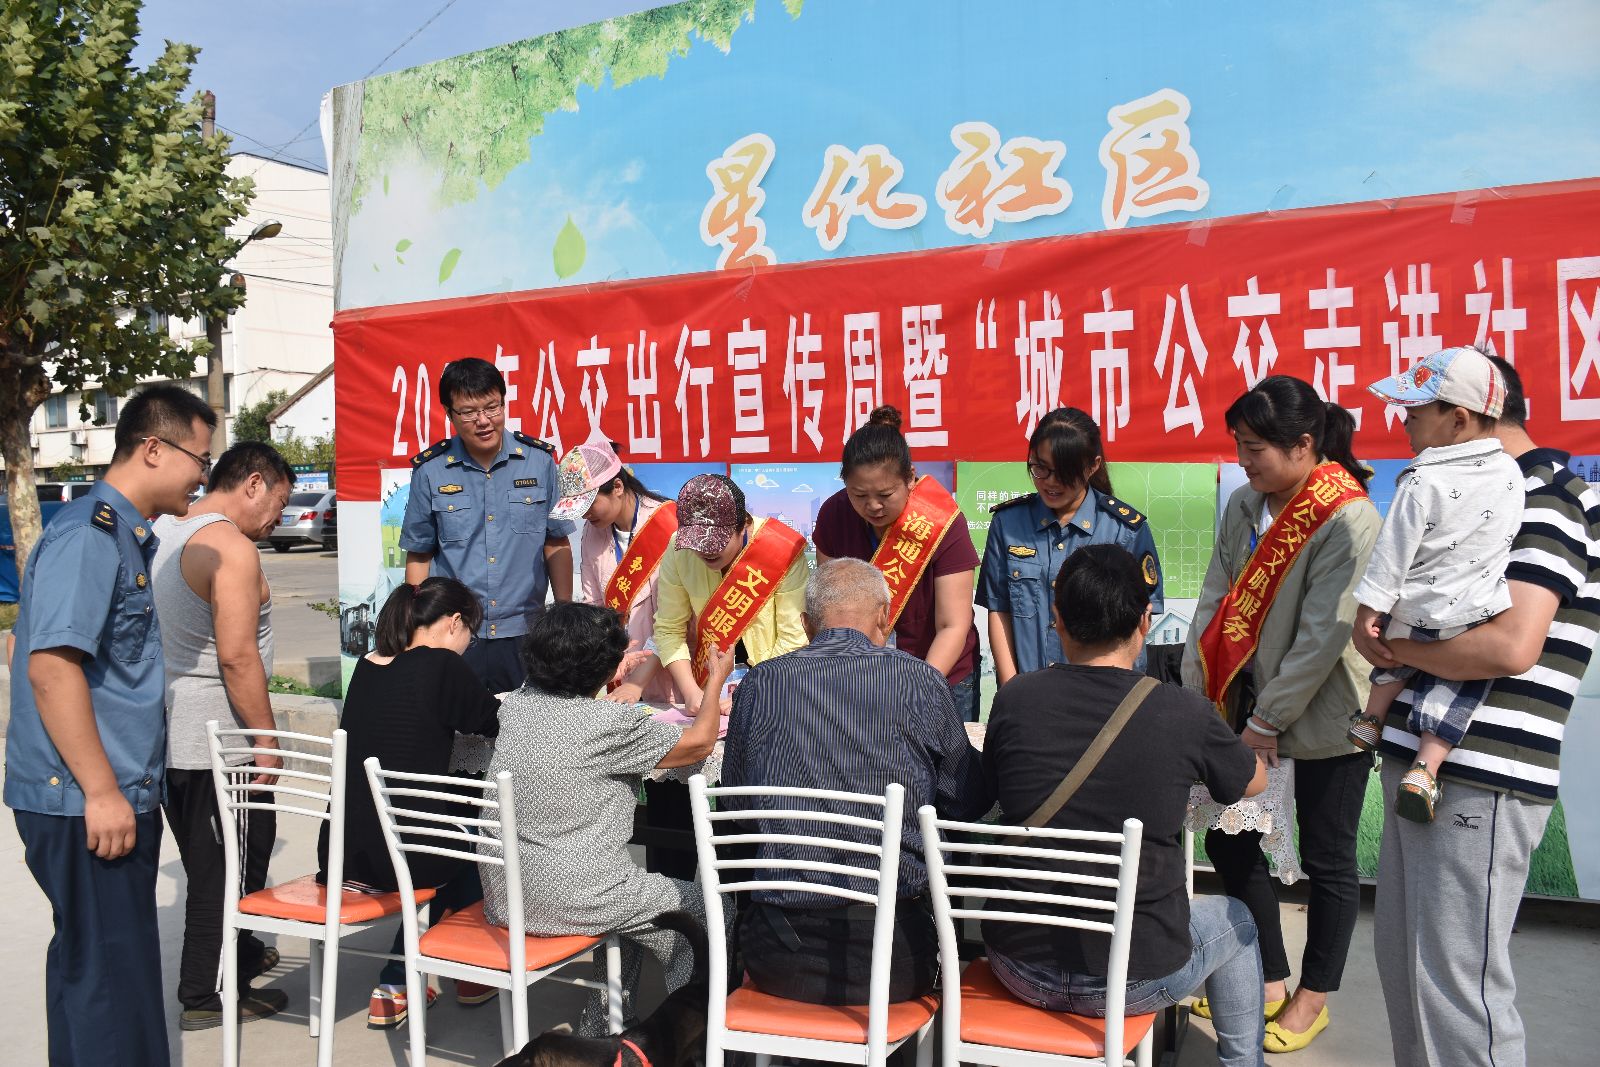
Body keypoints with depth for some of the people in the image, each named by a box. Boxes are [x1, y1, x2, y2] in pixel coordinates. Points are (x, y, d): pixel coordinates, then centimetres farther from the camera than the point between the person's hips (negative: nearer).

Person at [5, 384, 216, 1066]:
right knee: (110, 972, -3)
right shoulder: (87, 533, -16)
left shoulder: (126, 534, 15)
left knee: (92, 961, 18)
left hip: (119, 793, 10)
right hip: (84, 803, -10)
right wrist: (101, 792, -22)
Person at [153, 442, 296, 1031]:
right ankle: (208, 993, 15)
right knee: (230, 863, 5)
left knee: (207, 859, 22)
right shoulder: (230, 546, -19)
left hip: (168, 735, 9)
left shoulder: (162, 534, 10)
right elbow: (237, 655, -24)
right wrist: (268, 739, -17)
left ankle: (238, 952, 39)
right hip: (216, 739, -9)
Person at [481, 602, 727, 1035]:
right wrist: (716, 681, 10)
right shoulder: (609, 725, -18)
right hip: (569, 899, -8)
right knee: (707, 909, 10)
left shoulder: (514, 706, 1)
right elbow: (699, 742, -6)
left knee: (632, 893, 31)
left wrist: (619, 678, 35)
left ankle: (602, 1030, 35)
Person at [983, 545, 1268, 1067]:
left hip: (1021, 968, 2)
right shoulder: (1183, 713, -14)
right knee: (1236, 919, 28)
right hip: (1137, 976, -1)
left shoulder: (1014, 699, -10)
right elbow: (1254, 780, 7)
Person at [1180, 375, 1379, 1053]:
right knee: (1227, 840, 12)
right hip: (1247, 704, 7)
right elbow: (1214, 603, 2)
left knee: (1326, 859, 9)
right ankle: (1267, 981, 31)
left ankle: (1313, 998, 29)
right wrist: (1195, 699, -3)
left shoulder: (1348, 520, -19)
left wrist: (1267, 722, -17)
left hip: (1324, 716, -7)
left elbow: (1321, 638, -21)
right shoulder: (1246, 504, 3)